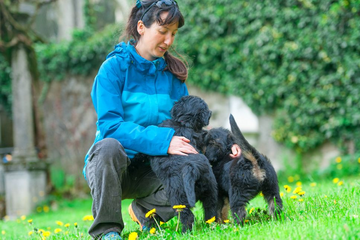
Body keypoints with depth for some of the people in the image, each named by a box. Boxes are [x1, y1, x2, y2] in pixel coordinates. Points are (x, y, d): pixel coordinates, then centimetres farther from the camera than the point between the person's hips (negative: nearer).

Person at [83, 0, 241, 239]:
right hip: (111, 165, -4)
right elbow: (110, 125, -20)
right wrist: (163, 140, -29)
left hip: (150, 170, 4)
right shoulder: (115, 67, -9)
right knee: (110, 147, -38)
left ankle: (144, 211, 6)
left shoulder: (172, 73, 7)